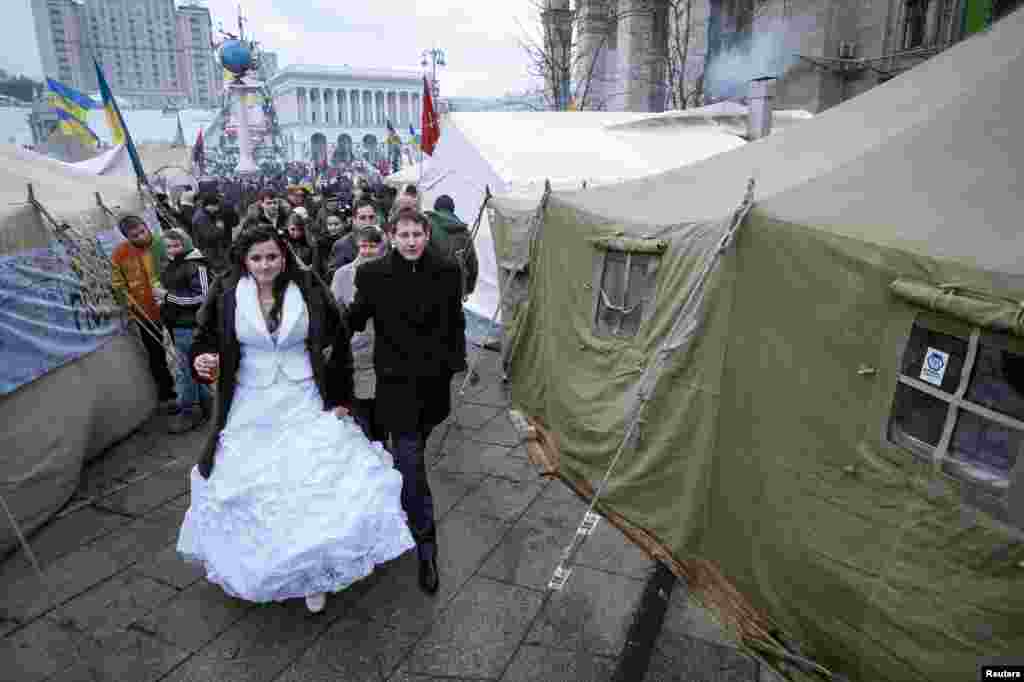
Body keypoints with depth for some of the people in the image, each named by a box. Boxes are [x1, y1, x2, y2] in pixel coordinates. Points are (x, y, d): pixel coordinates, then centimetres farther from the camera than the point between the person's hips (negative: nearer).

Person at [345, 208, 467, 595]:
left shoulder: (446, 272, -2)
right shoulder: (374, 275, -9)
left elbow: (455, 323, 7)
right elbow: (354, 320, 0)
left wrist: (458, 363, 7)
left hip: (434, 380, 3)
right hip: (397, 382, -3)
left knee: (410, 455, 20)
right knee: (411, 462, -4)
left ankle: (401, 503, 49)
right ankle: (426, 545, 6)